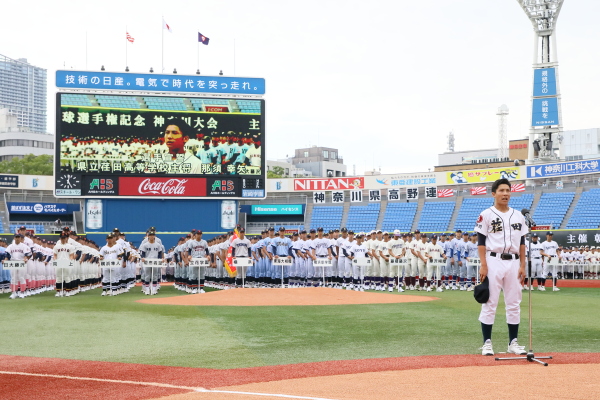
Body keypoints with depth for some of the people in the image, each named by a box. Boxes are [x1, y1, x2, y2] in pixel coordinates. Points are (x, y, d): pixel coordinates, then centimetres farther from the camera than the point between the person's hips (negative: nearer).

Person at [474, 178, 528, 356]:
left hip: (513, 262, 5)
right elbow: (481, 241, -5)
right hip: (493, 261, -5)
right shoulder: (486, 215, -2)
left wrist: (522, 266, 6)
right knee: (489, 303, -2)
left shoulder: (518, 216, 11)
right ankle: (487, 343, 3)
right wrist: (483, 265, -12)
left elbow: (521, 243, 13)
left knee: (514, 304, 7)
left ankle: (513, 342, 15)